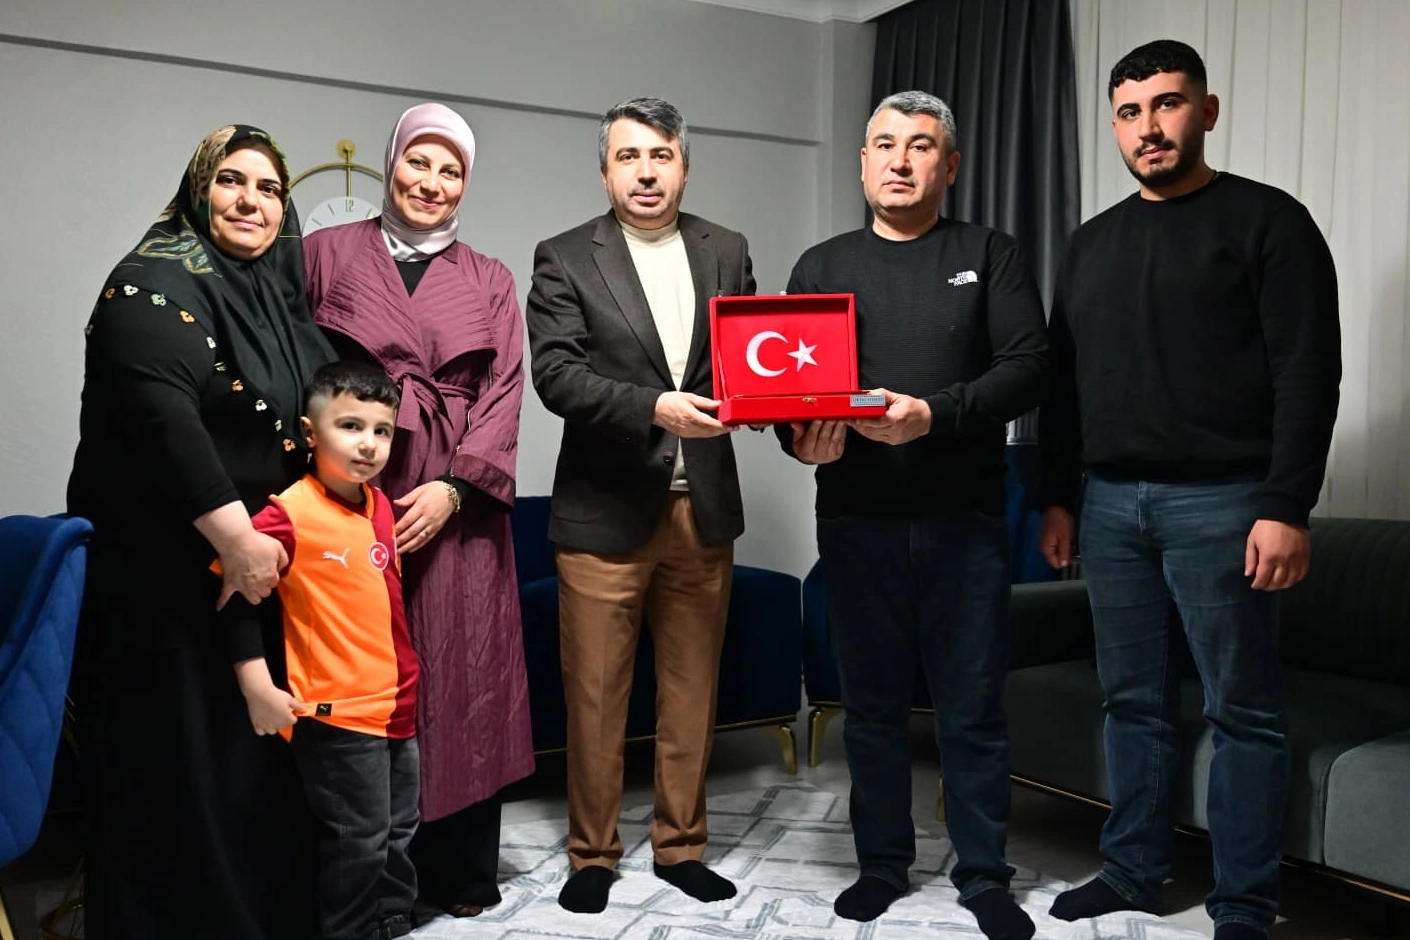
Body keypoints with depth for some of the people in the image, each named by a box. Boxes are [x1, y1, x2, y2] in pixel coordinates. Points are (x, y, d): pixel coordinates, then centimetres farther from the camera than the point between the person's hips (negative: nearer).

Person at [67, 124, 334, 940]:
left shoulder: (280, 290, 13)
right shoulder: (159, 284, -11)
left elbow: (317, 417, 19)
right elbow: (162, 419, -24)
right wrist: (237, 540, -26)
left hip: (266, 561, 8)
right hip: (169, 573, -7)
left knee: (263, 759, 14)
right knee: (183, 766, 3)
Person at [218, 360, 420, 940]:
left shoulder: (380, 506, 6)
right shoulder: (292, 514, -18)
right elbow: (235, 587, -21)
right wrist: (257, 685, -22)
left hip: (397, 707, 8)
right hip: (338, 715, -8)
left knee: (398, 835, 20)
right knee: (358, 843, 4)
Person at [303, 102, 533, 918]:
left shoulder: (489, 280, 12)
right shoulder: (328, 253, 9)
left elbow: (504, 393, 3)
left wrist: (452, 486, -10)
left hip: (454, 504, 1)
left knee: (459, 672, 4)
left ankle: (459, 867, 17)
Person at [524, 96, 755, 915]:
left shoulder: (728, 252, 10)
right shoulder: (565, 258, -1)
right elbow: (557, 374, -11)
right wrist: (653, 407, -24)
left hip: (704, 508, 3)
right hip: (605, 510, -3)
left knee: (693, 690, 12)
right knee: (596, 695, 6)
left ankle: (681, 845, 28)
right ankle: (593, 854, 24)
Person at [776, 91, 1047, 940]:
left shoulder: (991, 256, 6)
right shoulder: (823, 266, 12)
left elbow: (1028, 366, -5)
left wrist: (935, 414, -20)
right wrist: (802, 439, -14)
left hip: (965, 518, -1)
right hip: (857, 520, 2)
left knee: (974, 707, 6)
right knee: (873, 703, 10)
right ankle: (884, 864, 26)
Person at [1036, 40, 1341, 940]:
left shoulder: (1267, 220, -1)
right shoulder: (1093, 242, 16)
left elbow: (1308, 372, -8)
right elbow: (1063, 383, 16)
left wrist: (1286, 507, -15)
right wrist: (1058, 497, 11)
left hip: (1220, 503, -5)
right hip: (1111, 504, 5)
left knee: (1243, 711, 2)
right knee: (1135, 701, 11)